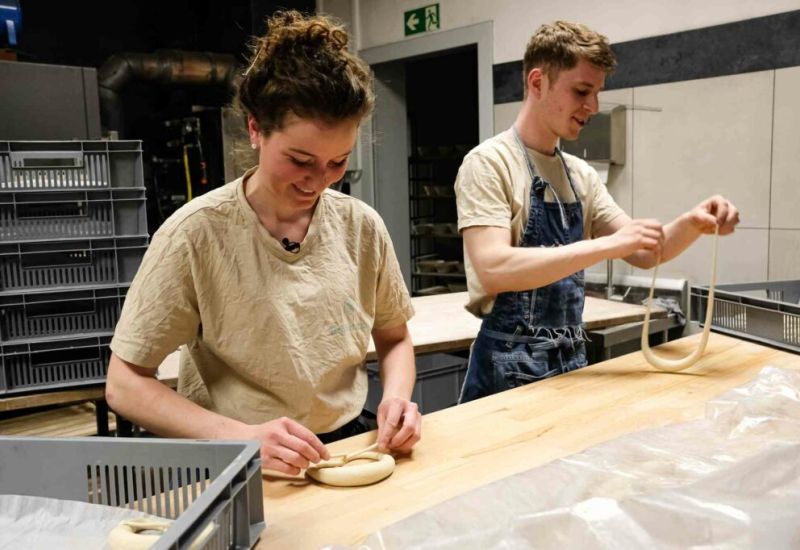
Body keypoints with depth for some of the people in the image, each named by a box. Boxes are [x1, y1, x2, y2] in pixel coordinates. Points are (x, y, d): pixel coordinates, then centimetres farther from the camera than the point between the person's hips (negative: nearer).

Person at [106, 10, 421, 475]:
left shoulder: (362, 226, -2)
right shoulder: (197, 233, -13)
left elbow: (394, 337, 12)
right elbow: (125, 383, -9)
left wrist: (397, 395, -8)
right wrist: (241, 436, -22)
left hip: (346, 450, 2)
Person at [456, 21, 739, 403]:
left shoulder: (581, 175, 9)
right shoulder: (489, 162, -12)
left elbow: (643, 253, 8)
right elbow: (493, 269, -25)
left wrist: (690, 224, -13)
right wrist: (607, 245, -27)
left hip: (572, 362, 7)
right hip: (510, 368, -7)